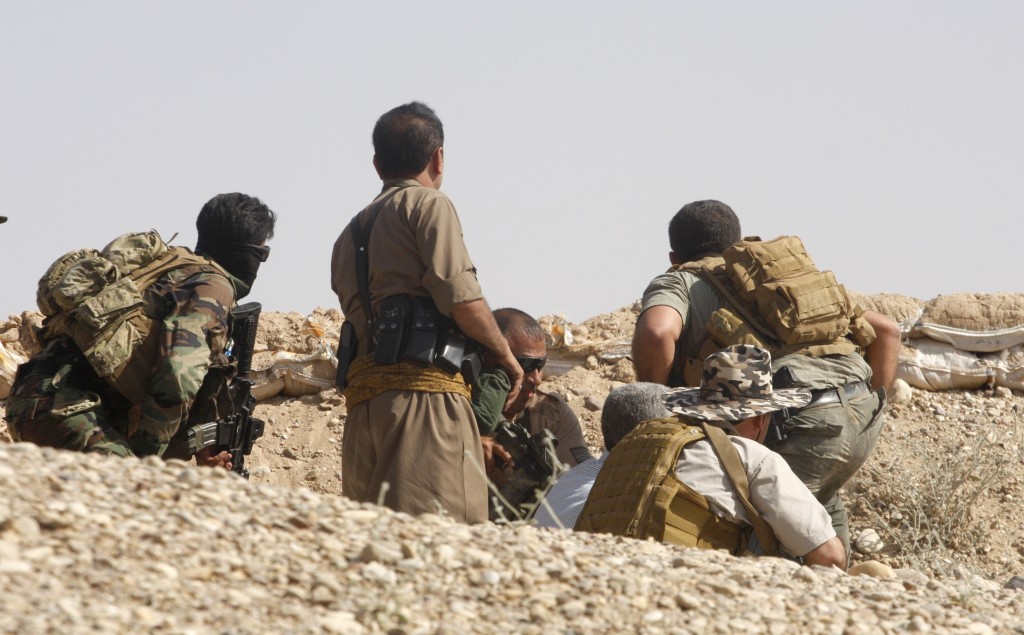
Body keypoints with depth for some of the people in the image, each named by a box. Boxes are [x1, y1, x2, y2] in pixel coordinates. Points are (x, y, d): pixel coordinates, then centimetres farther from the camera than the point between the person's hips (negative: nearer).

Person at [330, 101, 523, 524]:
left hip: (362, 401, 8)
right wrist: (505, 355, 8)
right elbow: (462, 299, -9)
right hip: (423, 392, -8)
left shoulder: (350, 233, 26)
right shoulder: (427, 204, 3)